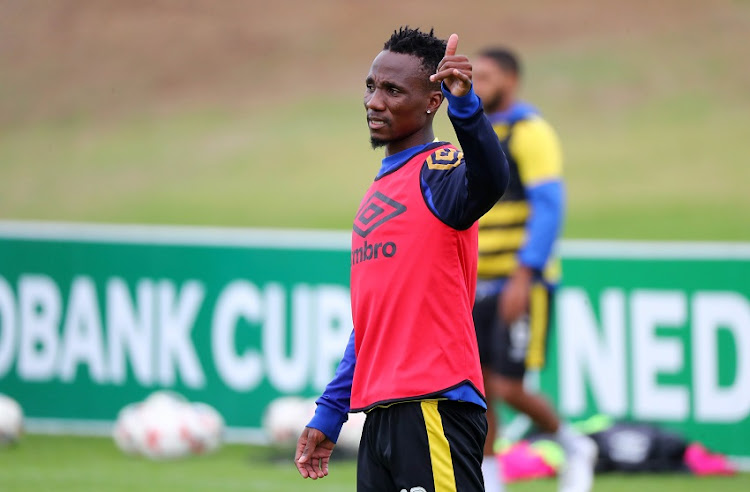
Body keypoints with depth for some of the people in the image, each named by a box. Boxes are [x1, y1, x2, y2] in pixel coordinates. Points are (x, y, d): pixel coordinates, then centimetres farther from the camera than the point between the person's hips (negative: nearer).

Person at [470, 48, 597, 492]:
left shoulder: (531, 131, -10)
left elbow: (548, 208, -18)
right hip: (483, 285, 8)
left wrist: (523, 277, -23)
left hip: (523, 284, -8)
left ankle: (576, 447, 12)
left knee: (508, 388, -11)